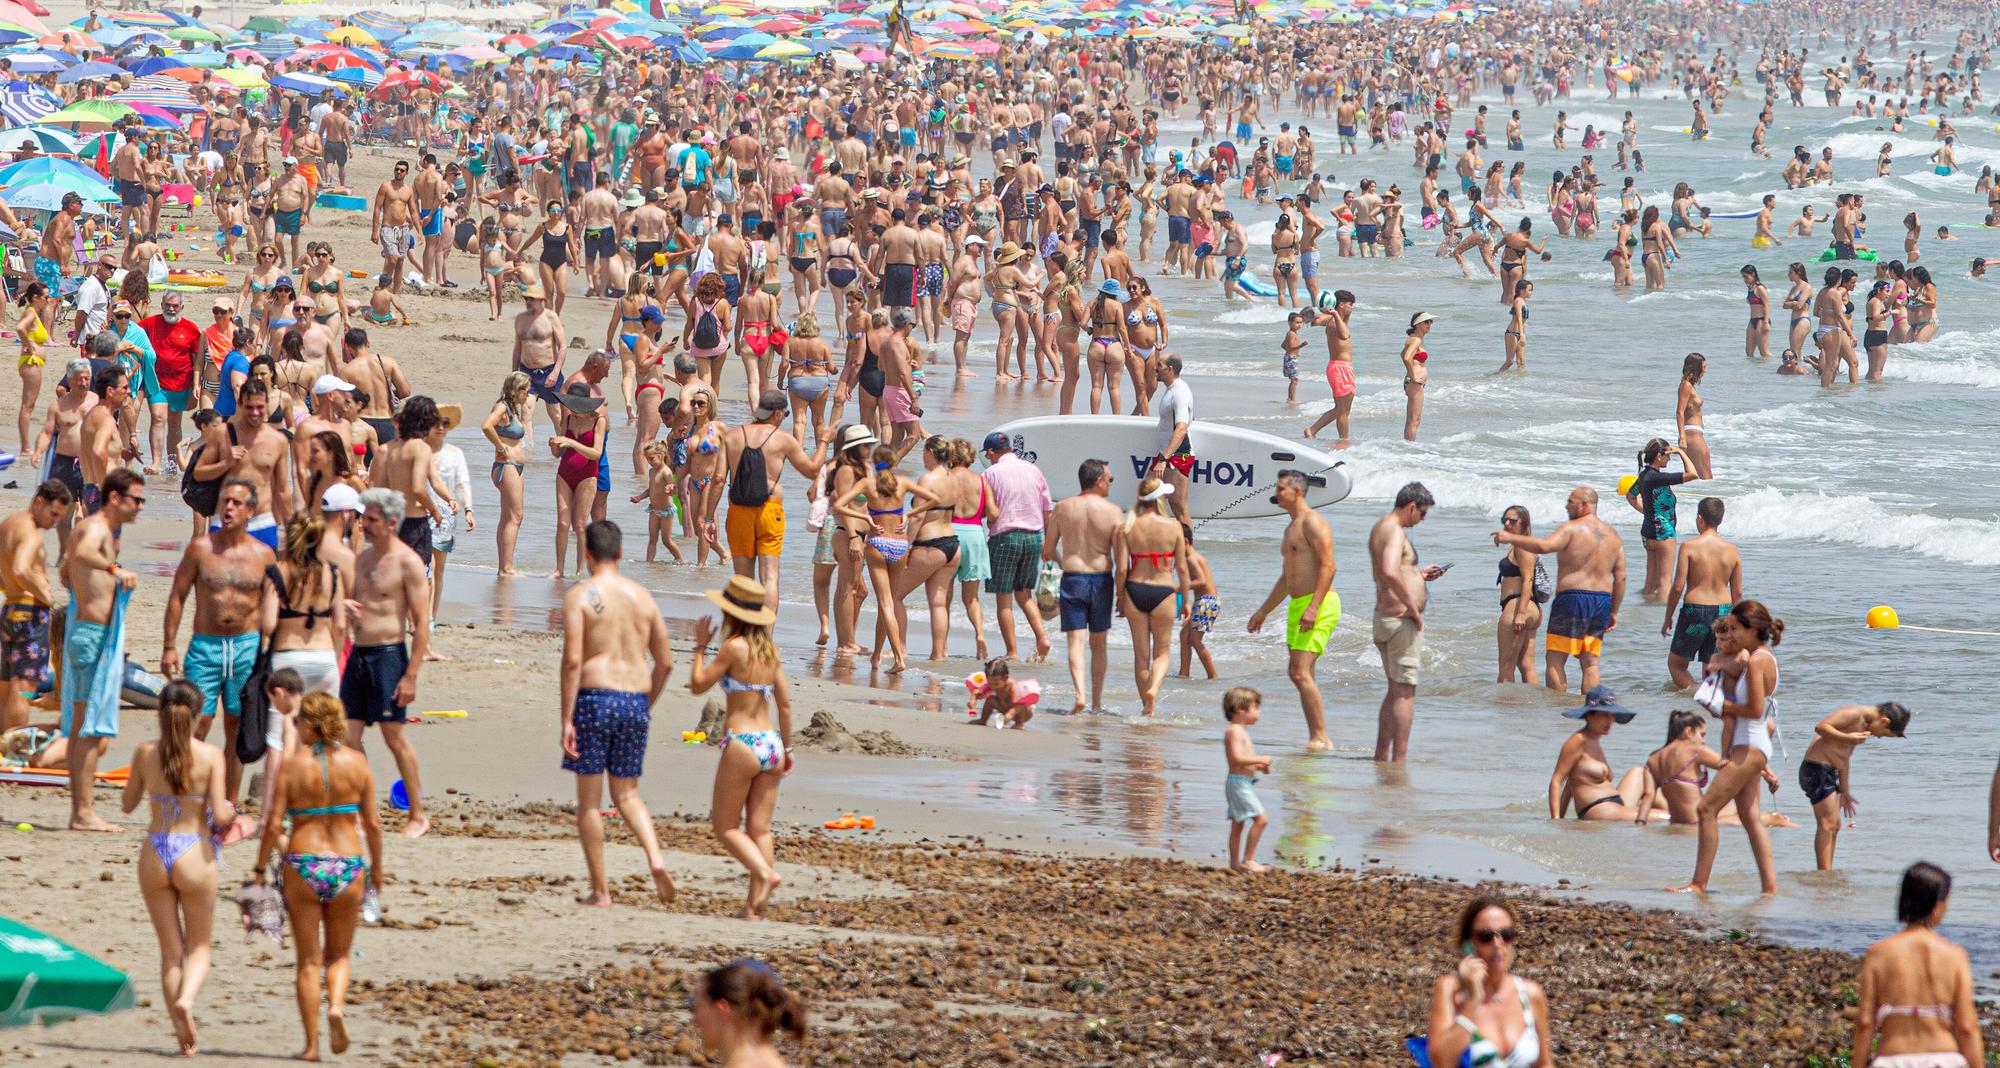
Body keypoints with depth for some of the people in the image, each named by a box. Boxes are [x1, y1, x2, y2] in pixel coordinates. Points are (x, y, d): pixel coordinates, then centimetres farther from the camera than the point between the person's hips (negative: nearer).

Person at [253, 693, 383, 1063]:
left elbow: (273, 825, -8)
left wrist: (260, 871, 2)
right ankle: (336, 1005, -10)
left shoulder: (292, 765, -6)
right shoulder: (356, 762, -1)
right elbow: (372, 823, 1)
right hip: (348, 866, 1)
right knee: (339, 954, 19)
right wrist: (377, 867, 14)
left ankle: (312, 1044, 7)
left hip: (302, 865, -1)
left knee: (309, 960, 9)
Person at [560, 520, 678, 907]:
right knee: (627, 794, 17)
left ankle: (600, 891, 6)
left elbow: (572, 660, -13)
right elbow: (665, 662, 12)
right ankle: (655, 856, -8)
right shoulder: (642, 596, 10)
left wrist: (566, 720, -12)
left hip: (595, 698, -5)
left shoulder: (580, 595, -6)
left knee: (589, 799, 5)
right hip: (635, 701, 5)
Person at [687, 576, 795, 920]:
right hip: (771, 745, 6)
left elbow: (698, 684, -5)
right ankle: (755, 904, 5)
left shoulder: (734, 646, -11)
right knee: (759, 828, 7)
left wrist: (701, 646, 7)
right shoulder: (769, 649, 8)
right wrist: (787, 748, 19)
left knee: (726, 827, 4)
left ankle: (765, 872, -18)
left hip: (742, 746, -6)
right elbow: (785, 702, 11)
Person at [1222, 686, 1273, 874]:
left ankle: (1235, 863, 19)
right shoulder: (1234, 731, -15)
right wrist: (1260, 760, -19)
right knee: (1260, 818, -15)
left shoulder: (1241, 731, 18)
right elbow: (1237, 758, -27)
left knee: (1238, 824, 14)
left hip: (1244, 783, 11)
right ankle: (1248, 860, -14)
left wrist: (1259, 766, 13)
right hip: (1239, 782, -11)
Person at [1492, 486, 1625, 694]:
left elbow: (1543, 546, -23)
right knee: (1590, 662, 8)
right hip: (1602, 600, 7)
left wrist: (1510, 538, -14)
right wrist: (1613, 612, 18)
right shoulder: (1612, 535, 15)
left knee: (1555, 660, -2)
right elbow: (1621, 577, 13)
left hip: (1573, 599, -7)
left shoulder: (1573, 529, -7)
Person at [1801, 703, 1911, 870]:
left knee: (1834, 825, 12)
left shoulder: (1864, 724, 17)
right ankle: (1825, 874, -18)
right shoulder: (1854, 714, -13)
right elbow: (1821, 727, -22)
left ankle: (1826, 875, 16)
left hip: (1829, 771, 10)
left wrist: (1845, 792, 26)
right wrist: (1847, 738, -31)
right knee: (1828, 824, -14)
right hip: (1817, 767, -10)